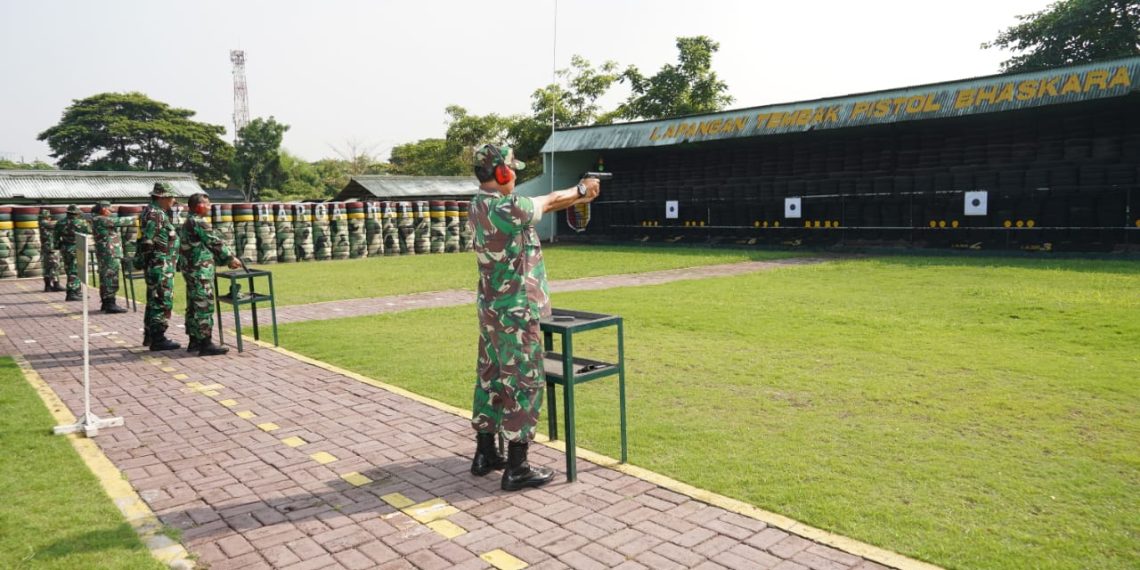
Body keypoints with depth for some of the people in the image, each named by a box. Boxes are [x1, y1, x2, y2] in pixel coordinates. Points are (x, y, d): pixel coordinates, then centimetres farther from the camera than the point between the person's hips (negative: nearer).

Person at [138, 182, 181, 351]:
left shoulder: (158, 213, 15)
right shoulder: (155, 214, -16)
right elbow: (147, 242, -21)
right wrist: (148, 265, -20)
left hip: (160, 267, 11)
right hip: (160, 266, -11)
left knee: (154, 302, 17)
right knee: (162, 302, -6)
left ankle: (150, 336, 26)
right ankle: (157, 339, -1)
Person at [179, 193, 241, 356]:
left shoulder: (188, 223, 16)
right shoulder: (199, 223, -15)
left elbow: (209, 245, 17)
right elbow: (215, 243, -13)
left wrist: (226, 260, 14)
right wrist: (231, 258, -2)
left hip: (190, 270, 10)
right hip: (200, 271, -10)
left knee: (193, 306, 14)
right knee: (204, 306, -8)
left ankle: (194, 340, 21)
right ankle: (206, 344, -7)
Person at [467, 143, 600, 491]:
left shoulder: (478, 207, 6)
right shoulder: (506, 209, -21)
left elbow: (541, 206, 16)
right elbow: (549, 202, -4)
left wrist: (575, 197, 20)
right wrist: (582, 190, 14)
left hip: (491, 308, 10)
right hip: (515, 312, -9)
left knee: (491, 378, 16)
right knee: (523, 383, -1)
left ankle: (484, 455, 27)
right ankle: (517, 469, 5)